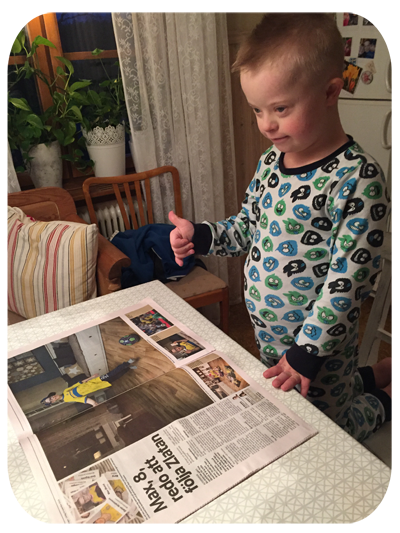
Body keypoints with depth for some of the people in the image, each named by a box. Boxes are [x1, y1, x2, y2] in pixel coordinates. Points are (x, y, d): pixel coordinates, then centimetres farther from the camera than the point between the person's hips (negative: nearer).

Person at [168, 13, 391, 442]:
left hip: (320, 341, -7)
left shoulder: (357, 178, -24)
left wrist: (307, 351, -22)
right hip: (266, 331, 7)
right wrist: (201, 237, -9)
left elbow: (348, 278, -24)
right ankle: (376, 375, 42)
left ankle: (386, 400, 38)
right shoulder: (271, 162, -2)